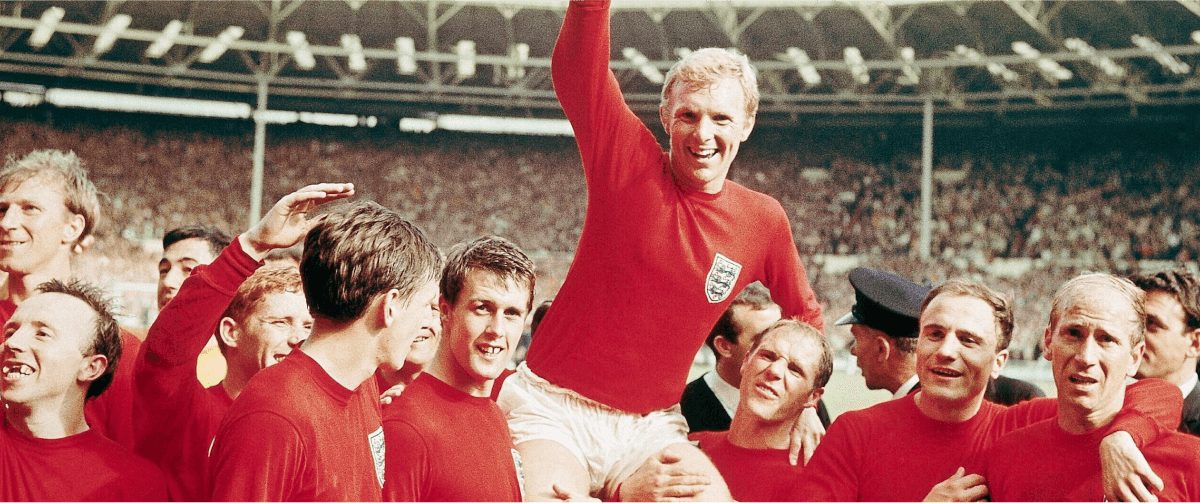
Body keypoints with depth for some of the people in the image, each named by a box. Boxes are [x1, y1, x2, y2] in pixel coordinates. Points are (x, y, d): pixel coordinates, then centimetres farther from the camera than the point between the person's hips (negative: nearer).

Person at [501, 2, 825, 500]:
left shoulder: (764, 220, 2)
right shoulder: (630, 163, -5)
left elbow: (804, 318, 17)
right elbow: (575, 66, -17)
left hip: (649, 428, 2)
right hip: (553, 407, -2)